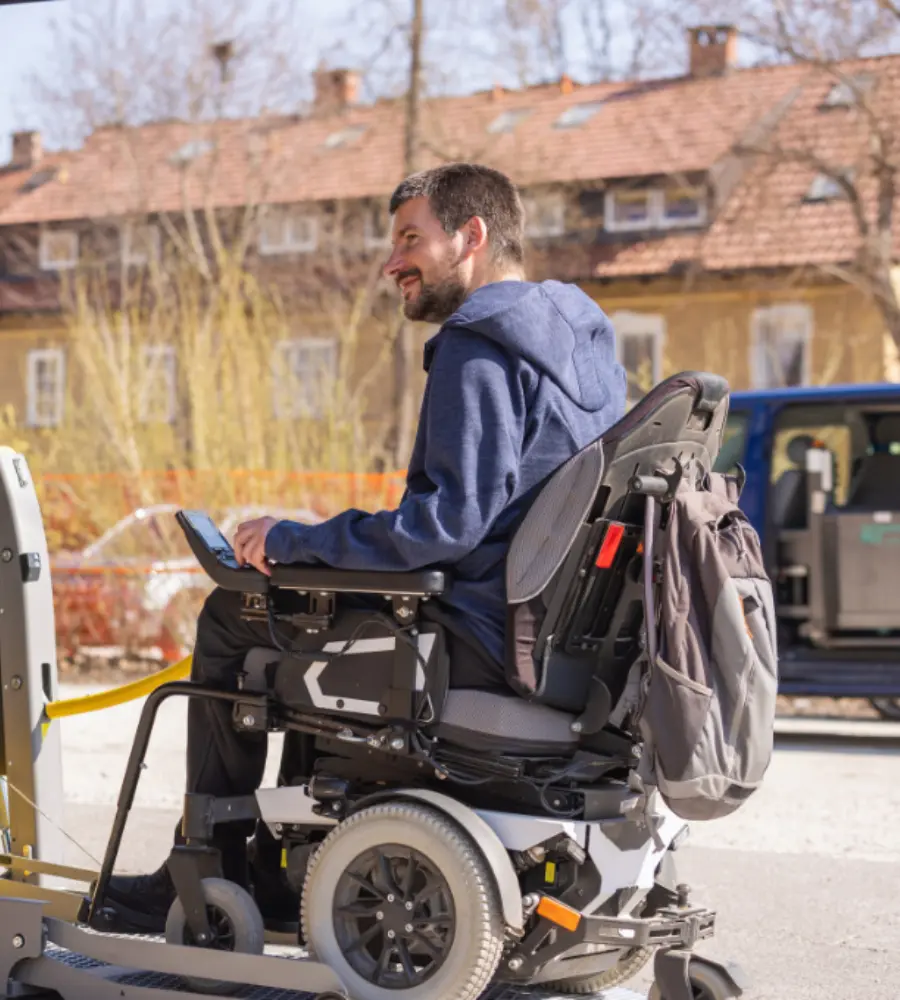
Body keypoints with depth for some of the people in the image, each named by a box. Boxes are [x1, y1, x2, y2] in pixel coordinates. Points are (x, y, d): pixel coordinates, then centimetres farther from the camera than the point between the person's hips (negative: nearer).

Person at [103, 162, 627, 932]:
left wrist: (296, 540, -14)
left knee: (233, 617, 4)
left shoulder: (476, 351, -17)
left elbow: (448, 522, -25)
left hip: (486, 640, -10)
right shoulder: (584, 336, 14)